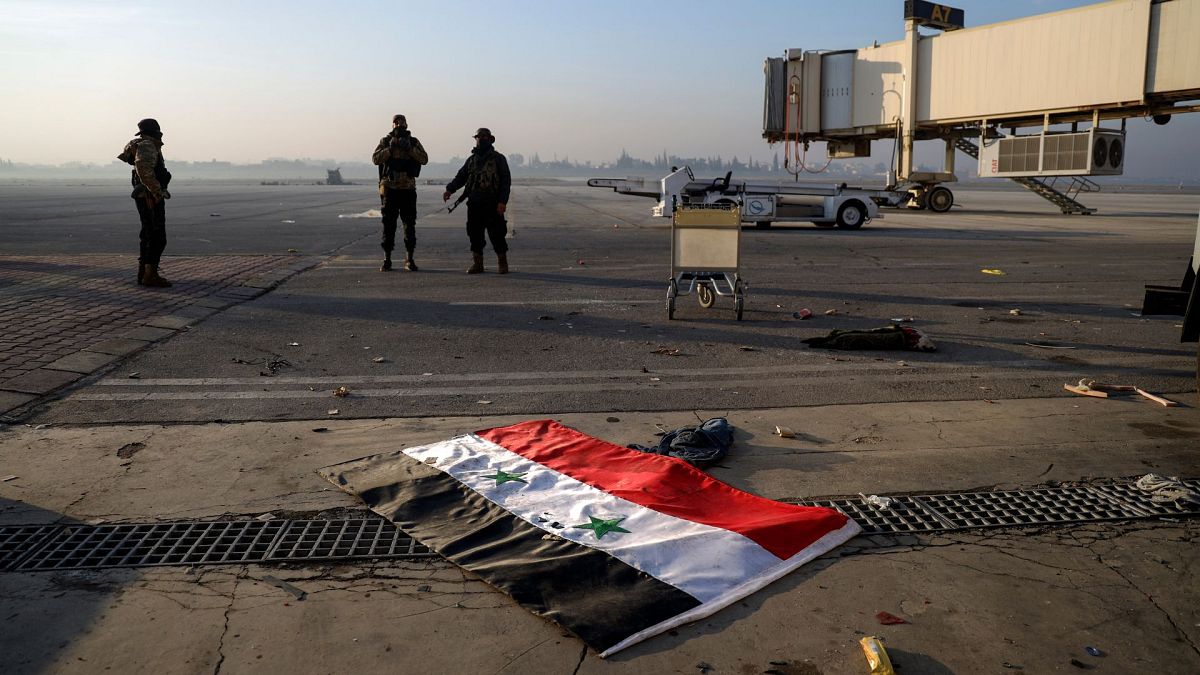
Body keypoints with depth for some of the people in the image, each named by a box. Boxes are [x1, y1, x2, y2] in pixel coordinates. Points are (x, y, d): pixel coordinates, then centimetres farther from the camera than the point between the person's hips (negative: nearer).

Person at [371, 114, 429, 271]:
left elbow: (424, 159, -7)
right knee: (388, 224, 2)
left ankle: (410, 259, 8)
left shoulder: (414, 142, 7)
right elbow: (376, 159, -8)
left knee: (410, 224, 1)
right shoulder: (385, 141, 5)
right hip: (389, 189, -1)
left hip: (408, 189, 1)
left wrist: (409, 148, -17)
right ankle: (387, 259, 8)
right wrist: (390, 148, -18)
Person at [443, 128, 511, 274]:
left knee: (497, 234, -5)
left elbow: (506, 181, -4)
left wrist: (502, 201, -14)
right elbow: (461, 177, 16)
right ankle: (477, 263, 12)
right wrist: (449, 189, -2)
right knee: (475, 234, 3)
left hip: (492, 205, -4)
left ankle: (502, 263, 7)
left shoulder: (498, 159, 2)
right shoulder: (471, 160, 16)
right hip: (474, 204, 5)